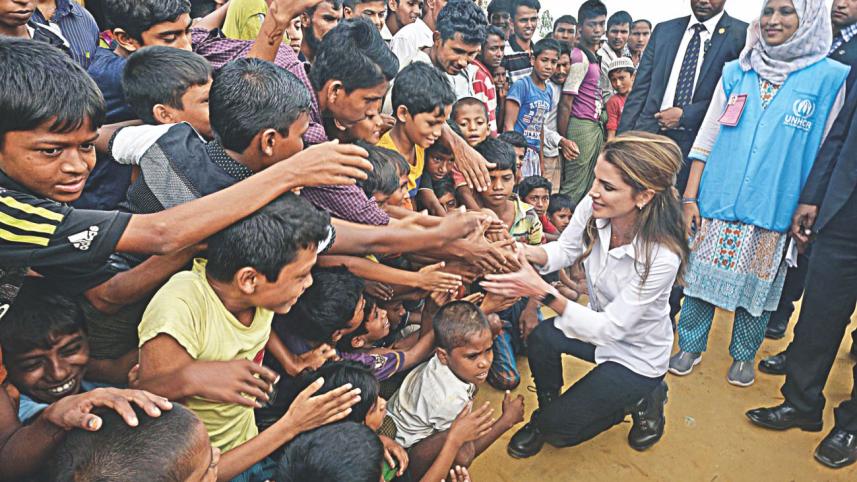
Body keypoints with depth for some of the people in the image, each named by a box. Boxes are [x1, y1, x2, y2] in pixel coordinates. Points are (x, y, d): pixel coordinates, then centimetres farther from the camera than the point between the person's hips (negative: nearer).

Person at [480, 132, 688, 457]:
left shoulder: (662, 256, -36)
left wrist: (542, 291, -44)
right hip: (599, 327, 5)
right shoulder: (592, 209, -22)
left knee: (557, 430, -6)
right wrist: (525, 252, -27)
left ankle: (644, 400, 17)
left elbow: (611, 328, -34)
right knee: (542, 338, -26)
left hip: (638, 355, -5)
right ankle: (545, 412, 4)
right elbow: (565, 250, -4)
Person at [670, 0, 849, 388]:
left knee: (758, 283, 11)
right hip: (716, 204, 1)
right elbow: (706, 139, 4)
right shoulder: (736, 73, 6)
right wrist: (690, 198, -1)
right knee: (702, 276, 6)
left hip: (774, 211, -1)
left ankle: (743, 354, 30)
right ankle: (690, 346, 24)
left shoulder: (830, 78, 0)